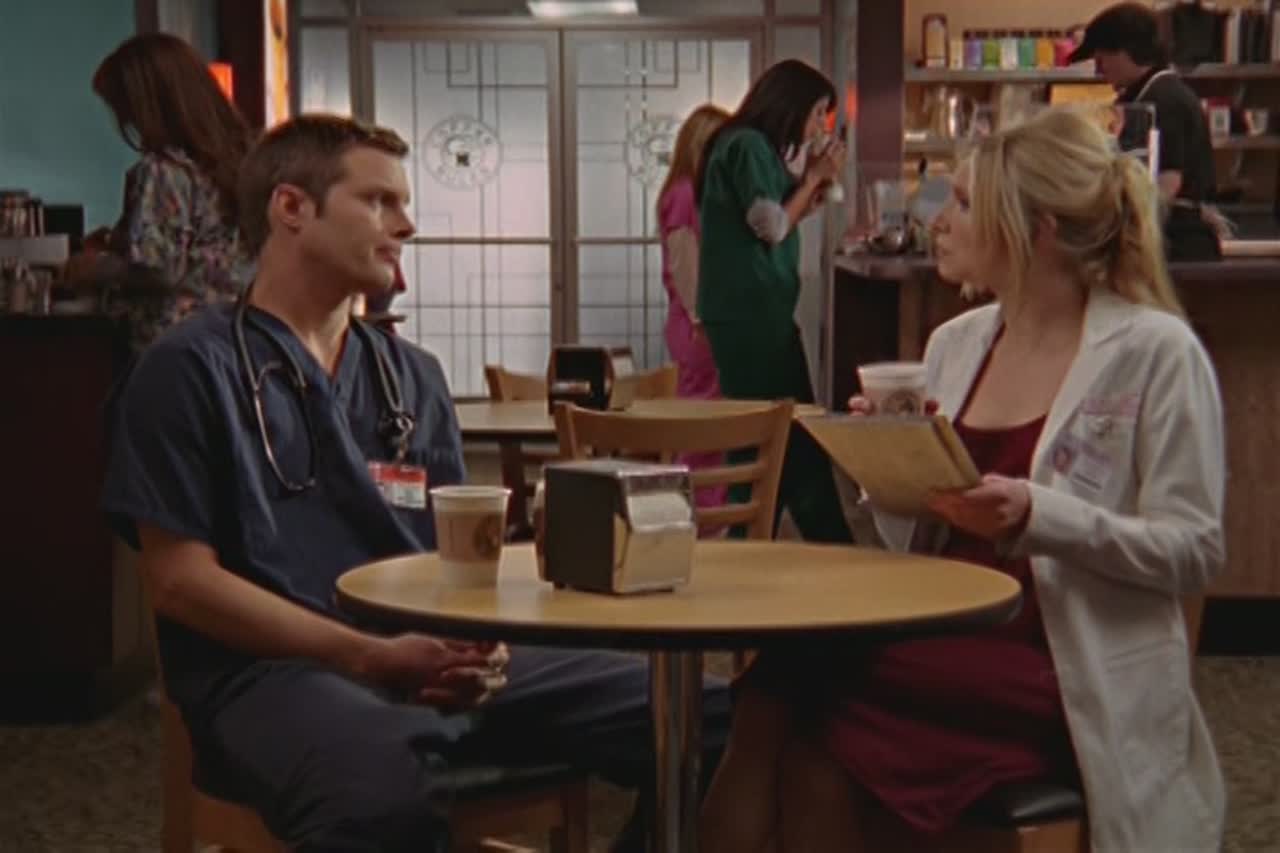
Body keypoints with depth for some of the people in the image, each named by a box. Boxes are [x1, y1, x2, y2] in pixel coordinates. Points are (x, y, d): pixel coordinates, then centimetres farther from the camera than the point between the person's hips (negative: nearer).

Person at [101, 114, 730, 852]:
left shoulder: (414, 376, 20)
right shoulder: (192, 368, 2)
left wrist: (478, 642, -6)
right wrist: (371, 656, -13)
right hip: (271, 668, -6)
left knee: (704, 717, -12)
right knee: (384, 791, -42)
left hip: (438, 663, 6)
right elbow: (182, 580, -5)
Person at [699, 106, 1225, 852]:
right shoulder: (955, 344, 13)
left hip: (1060, 675, -5)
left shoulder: (1154, 352, -4)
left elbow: (1195, 551, -10)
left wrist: (1034, 517, -22)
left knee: (802, 684, -26)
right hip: (937, 645, 5)